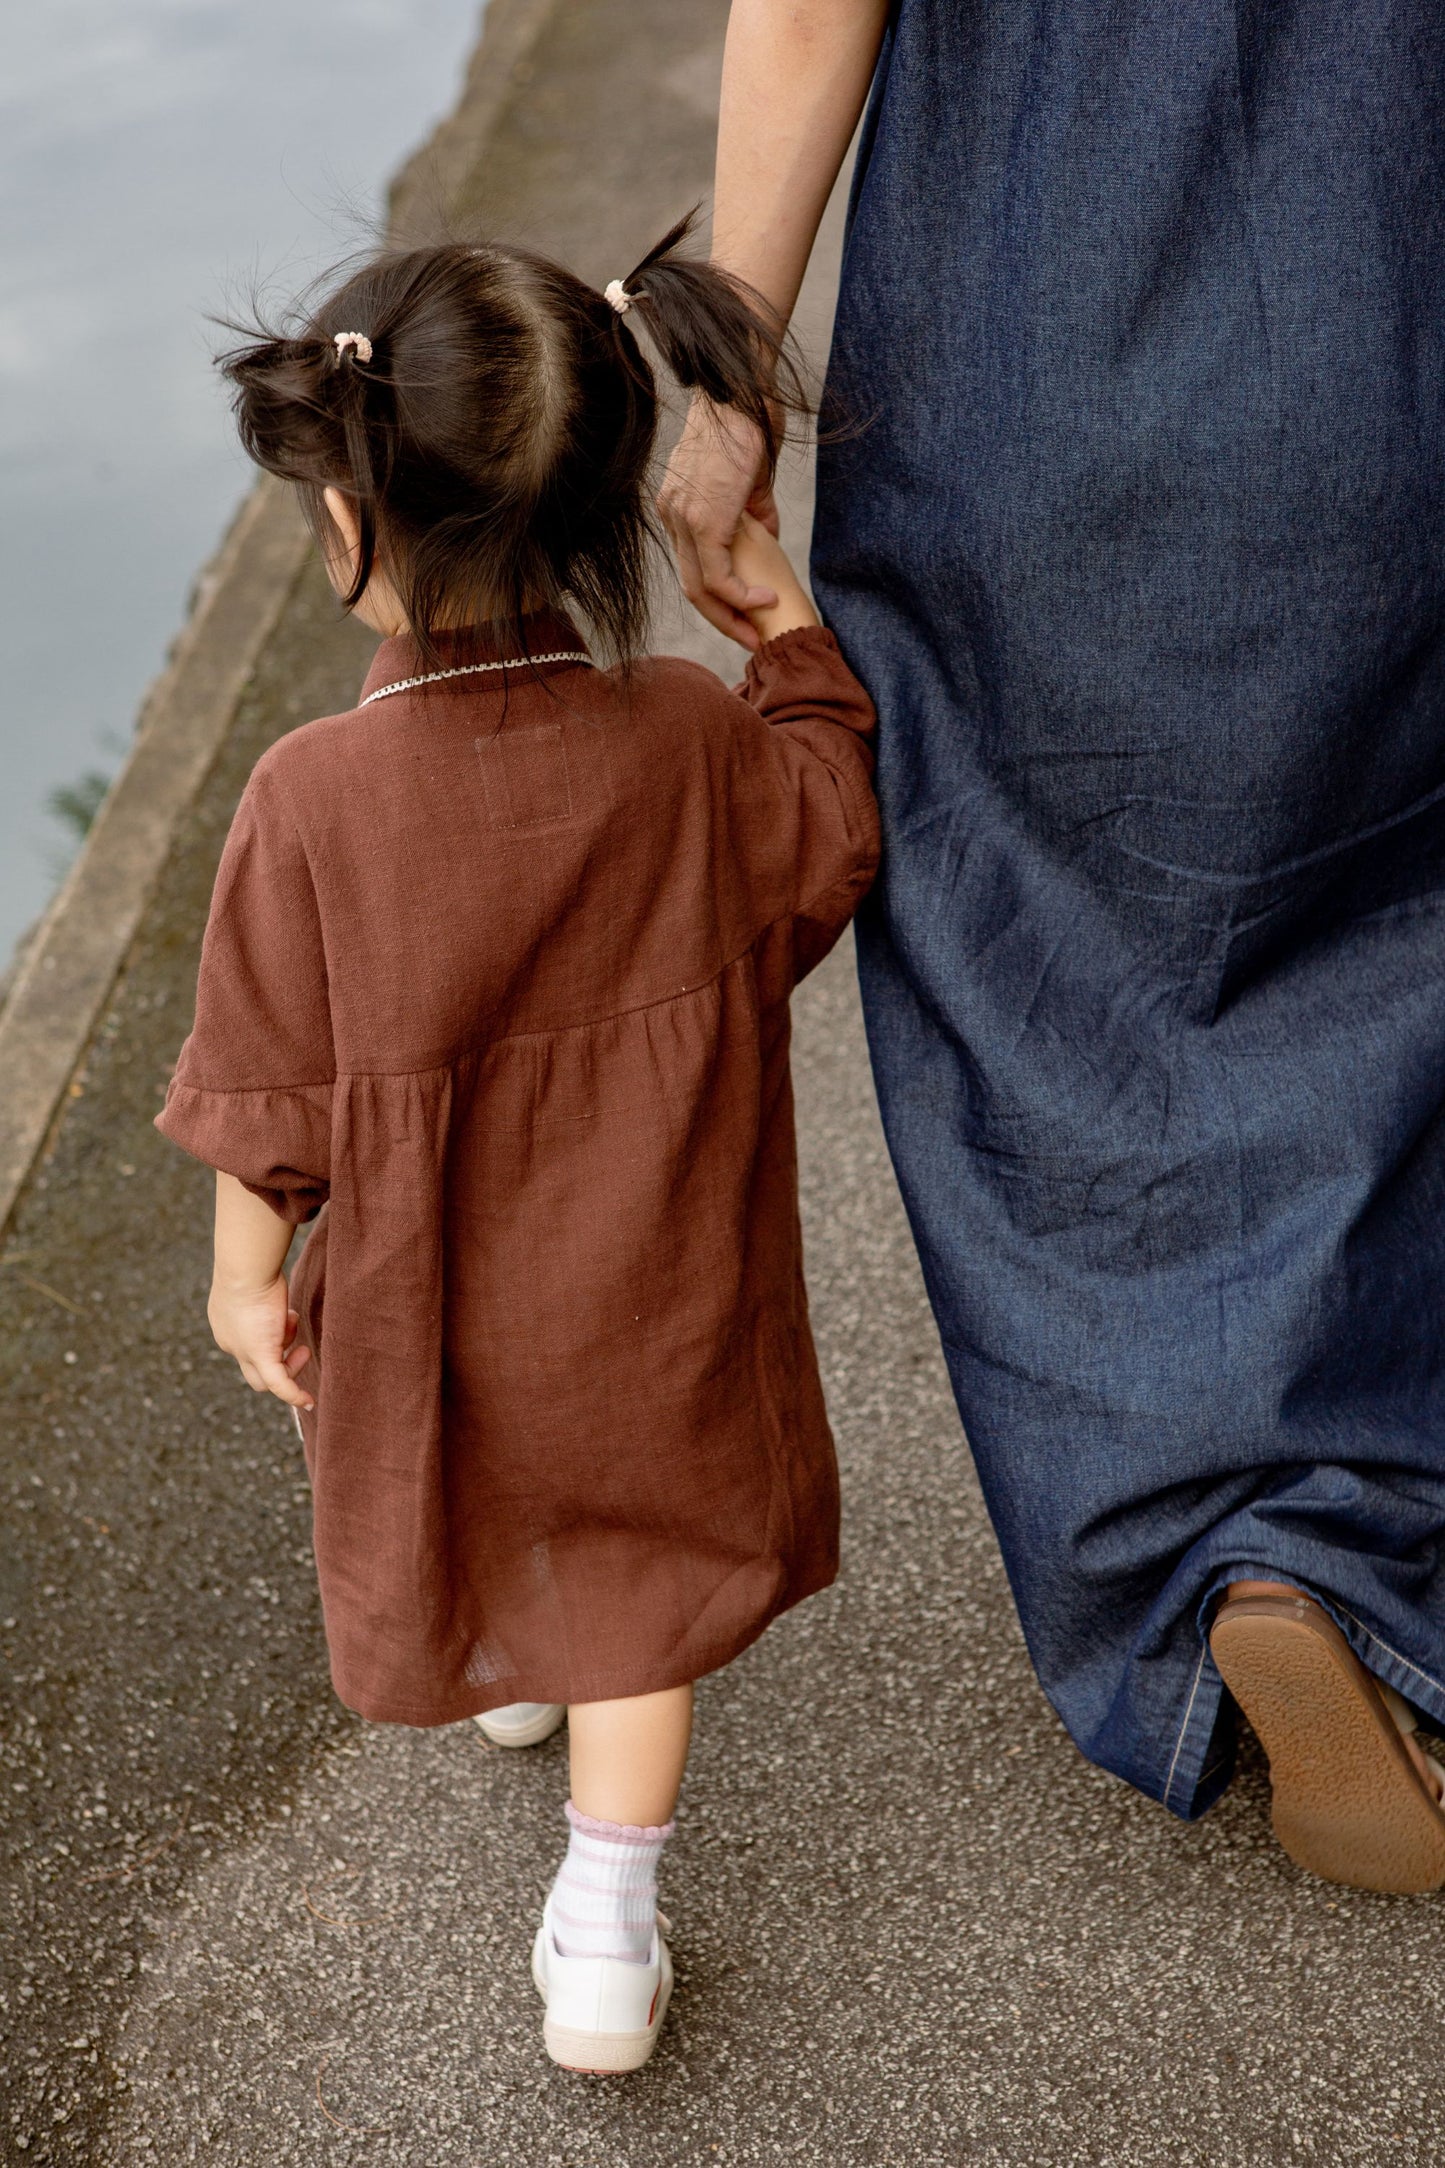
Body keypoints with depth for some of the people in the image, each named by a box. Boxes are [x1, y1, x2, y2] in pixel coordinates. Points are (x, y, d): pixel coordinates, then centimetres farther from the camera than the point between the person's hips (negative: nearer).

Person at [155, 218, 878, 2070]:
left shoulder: (309, 796, -25)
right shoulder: (694, 739, -21)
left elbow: (268, 1084, -14)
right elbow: (828, 850, 0)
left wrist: (248, 1270, 2)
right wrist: (786, 625, 8)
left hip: (428, 1295, 0)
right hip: (654, 1291, 1)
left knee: (444, 1492, 31)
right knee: (640, 1562, 20)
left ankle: (499, 1670, 61)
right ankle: (605, 1924, 23)